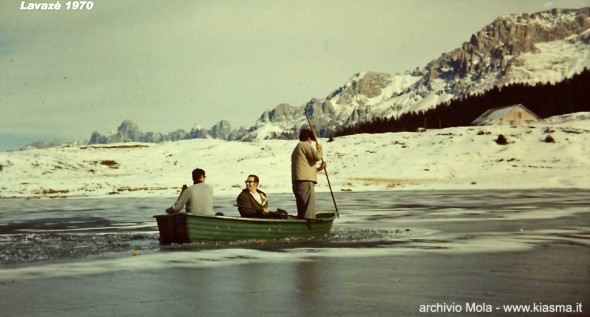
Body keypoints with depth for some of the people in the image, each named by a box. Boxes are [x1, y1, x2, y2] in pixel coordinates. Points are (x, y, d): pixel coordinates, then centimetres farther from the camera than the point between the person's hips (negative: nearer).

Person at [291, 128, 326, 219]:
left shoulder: (296, 149, 28)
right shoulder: (305, 145, -3)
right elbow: (317, 156, -15)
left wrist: (319, 168, 24)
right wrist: (319, 149, 4)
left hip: (297, 183, 10)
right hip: (305, 182, -10)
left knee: (302, 212, 11)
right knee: (309, 213, -15)